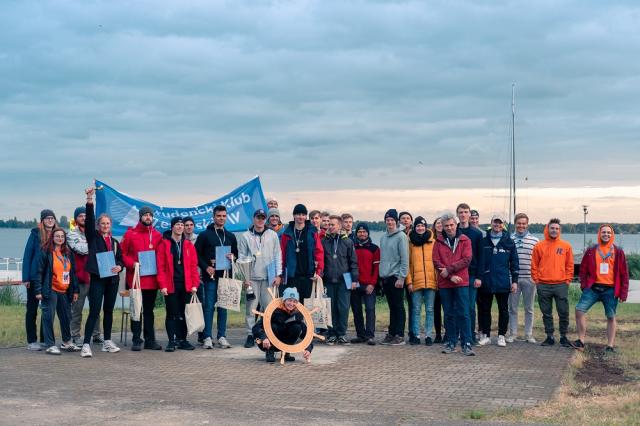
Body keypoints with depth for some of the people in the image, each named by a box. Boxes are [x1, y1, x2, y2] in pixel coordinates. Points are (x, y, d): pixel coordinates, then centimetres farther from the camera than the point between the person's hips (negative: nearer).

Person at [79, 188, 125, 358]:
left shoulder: (115, 242, 16)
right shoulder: (93, 237, 4)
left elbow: (121, 259, 16)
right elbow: (89, 220, -10)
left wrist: (119, 267, -8)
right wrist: (89, 200, -21)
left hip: (112, 279, 5)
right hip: (97, 278, -5)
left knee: (109, 311, 12)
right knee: (94, 312, -10)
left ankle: (107, 342, 22)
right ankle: (86, 345, -10)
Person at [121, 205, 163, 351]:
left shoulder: (158, 236, 8)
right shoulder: (130, 234, -1)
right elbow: (122, 254, -2)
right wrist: (132, 264, -16)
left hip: (152, 279, 3)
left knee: (149, 310, 11)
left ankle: (150, 340, 16)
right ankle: (136, 340, 8)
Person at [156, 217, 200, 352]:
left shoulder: (189, 245, 10)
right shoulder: (164, 244, 0)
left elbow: (194, 266, 7)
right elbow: (161, 266, -5)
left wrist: (195, 284, -1)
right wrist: (163, 285, -11)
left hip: (186, 285, 3)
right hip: (171, 285, -3)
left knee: (184, 314, 8)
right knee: (171, 314, 1)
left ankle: (182, 340, 16)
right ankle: (172, 341, 5)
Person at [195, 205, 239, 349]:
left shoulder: (230, 236, 15)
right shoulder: (205, 235, 3)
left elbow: (236, 254, 20)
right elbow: (197, 254, 0)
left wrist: (233, 257, -4)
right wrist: (206, 267, -12)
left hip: (225, 275, 4)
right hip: (210, 275, -3)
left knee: (223, 307, 5)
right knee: (209, 306, -3)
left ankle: (222, 336, 10)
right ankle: (207, 337, 1)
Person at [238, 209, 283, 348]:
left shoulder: (272, 235, 8)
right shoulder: (245, 236, 4)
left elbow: (278, 256, 8)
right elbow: (242, 258, 3)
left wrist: (278, 275, 1)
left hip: (268, 277, 1)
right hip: (252, 278, -1)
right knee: (251, 307, -2)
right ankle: (250, 335, 3)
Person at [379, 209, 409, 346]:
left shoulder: (401, 236, -8)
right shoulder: (383, 237, 13)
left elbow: (405, 259, -12)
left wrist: (401, 277, -15)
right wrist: (381, 274, 10)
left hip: (396, 277, -6)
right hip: (385, 277, 6)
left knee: (398, 307, -2)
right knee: (392, 307, 12)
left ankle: (400, 335, 2)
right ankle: (391, 333, 17)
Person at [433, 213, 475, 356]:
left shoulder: (465, 240, 5)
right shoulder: (439, 242, 8)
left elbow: (466, 259, -6)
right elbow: (436, 262, -1)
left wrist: (449, 269, -13)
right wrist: (451, 276, -12)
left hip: (461, 283, -2)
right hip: (444, 283, 2)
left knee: (463, 314, -5)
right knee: (449, 314, 8)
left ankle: (466, 344, -5)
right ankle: (451, 343, 14)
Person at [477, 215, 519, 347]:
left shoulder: (509, 242, 5)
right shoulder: (484, 241, 5)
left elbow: (514, 262, 6)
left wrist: (514, 280, 2)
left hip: (503, 282, 0)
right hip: (485, 282, 1)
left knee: (503, 310, 5)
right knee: (484, 309, 5)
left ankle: (501, 336, 14)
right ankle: (486, 335, 15)